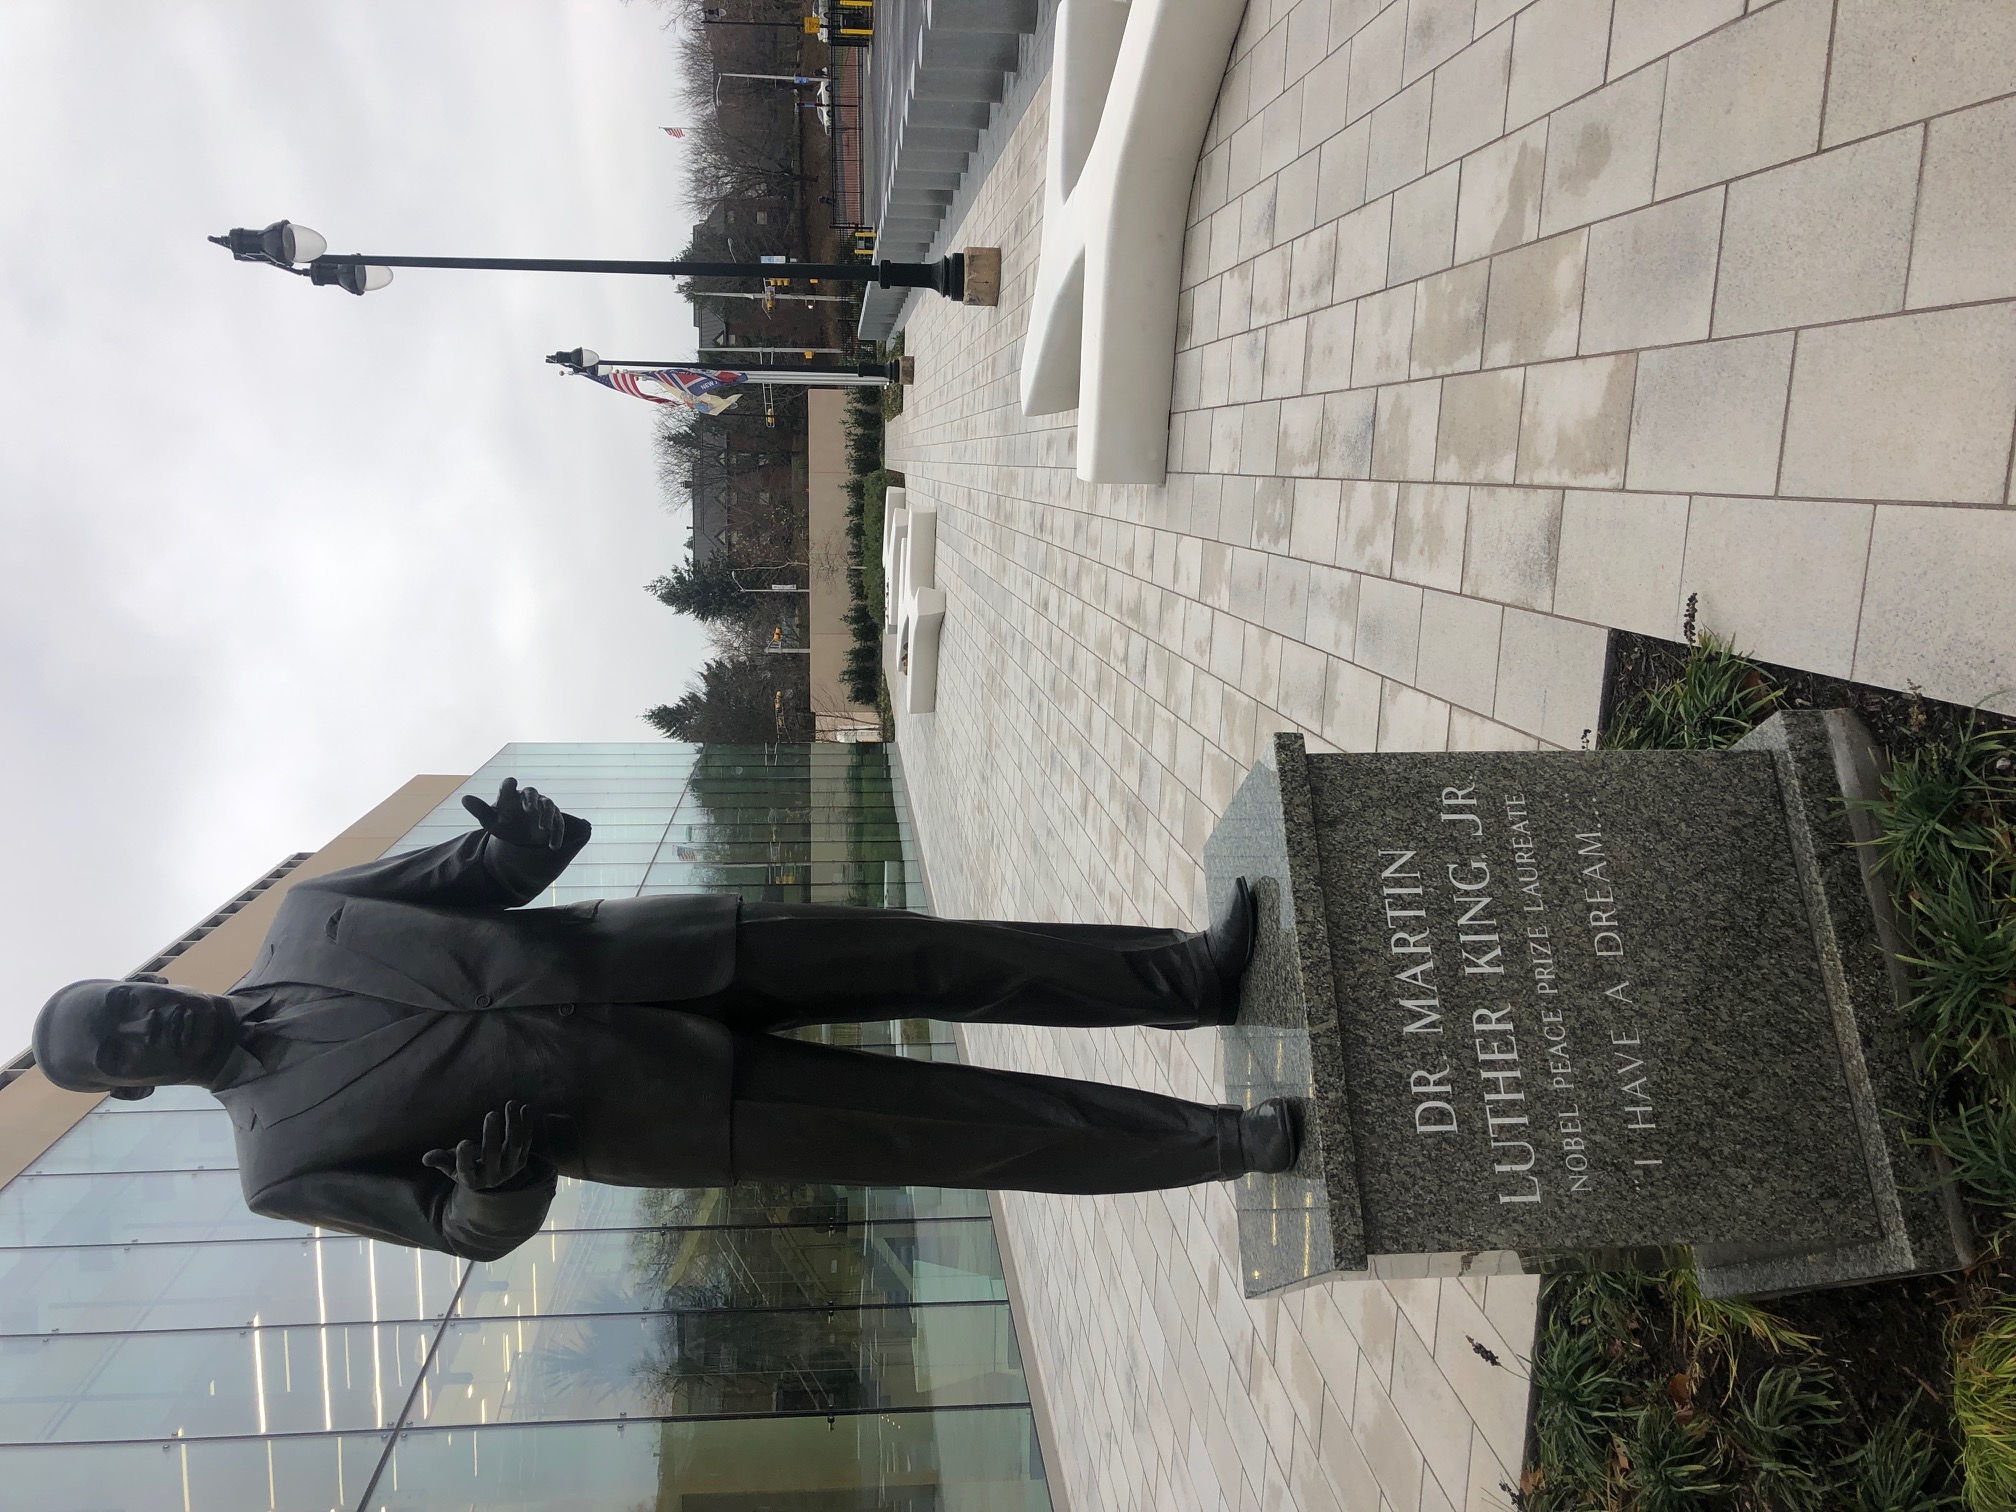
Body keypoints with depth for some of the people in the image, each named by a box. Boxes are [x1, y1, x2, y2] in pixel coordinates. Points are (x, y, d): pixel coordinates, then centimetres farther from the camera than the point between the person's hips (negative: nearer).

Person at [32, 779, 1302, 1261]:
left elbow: (481, 880, 12)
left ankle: (1181, 974, 5)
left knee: (921, 953, -10)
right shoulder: (286, 1164, 1)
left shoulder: (307, 915, 10)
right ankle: (1227, 1142, 2)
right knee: (944, 1127, -8)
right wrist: (496, 1180, -23)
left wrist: (519, 840, -12)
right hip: (650, 1117, -3)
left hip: (626, 958, 4)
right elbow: (473, 1231, 1)